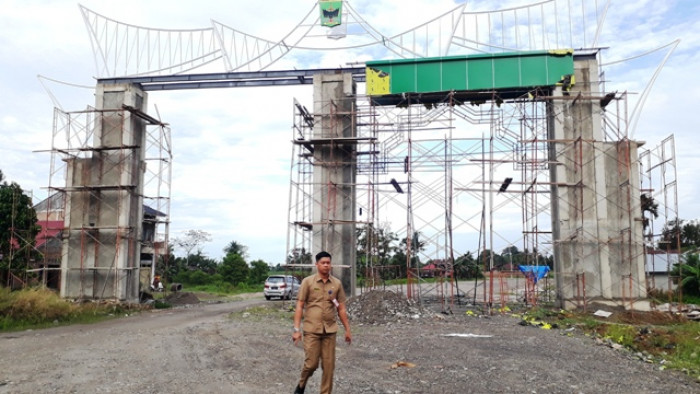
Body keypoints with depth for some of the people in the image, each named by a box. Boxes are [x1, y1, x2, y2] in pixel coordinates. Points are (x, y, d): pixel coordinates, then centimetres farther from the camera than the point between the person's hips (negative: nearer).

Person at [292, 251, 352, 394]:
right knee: (311, 363, -2)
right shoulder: (307, 282, -3)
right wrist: (296, 329, -9)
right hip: (311, 330, -2)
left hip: (330, 330, 3)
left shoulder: (337, 283, 5)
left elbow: (341, 308, 10)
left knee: (329, 365, 3)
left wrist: (347, 330, 8)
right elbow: (299, 306, -3)